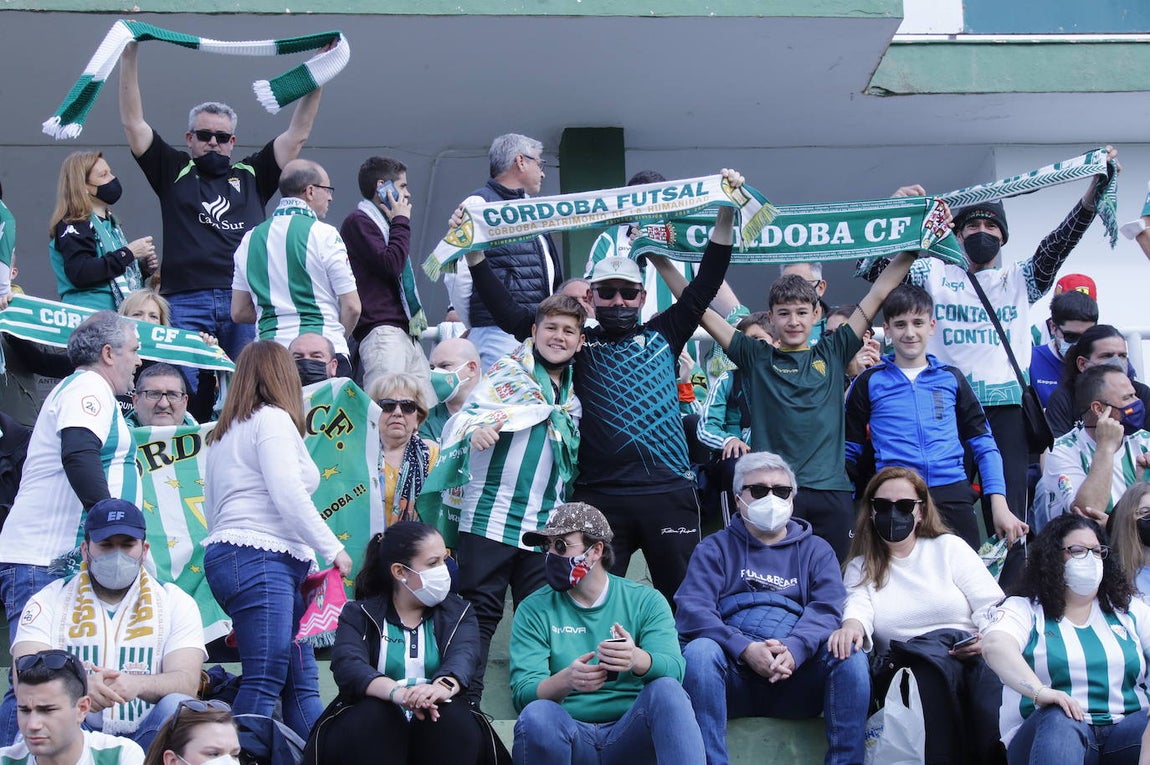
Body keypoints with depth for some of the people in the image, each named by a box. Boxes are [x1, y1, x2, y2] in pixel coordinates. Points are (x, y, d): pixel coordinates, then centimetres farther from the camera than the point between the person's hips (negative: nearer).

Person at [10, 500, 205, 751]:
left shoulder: (176, 603, 7)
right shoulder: (48, 602, 7)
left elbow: (187, 682, -9)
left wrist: (138, 685, -33)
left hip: (144, 739, 0)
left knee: (178, 707, -30)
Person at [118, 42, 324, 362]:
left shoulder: (252, 175, 20)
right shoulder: (174, 172, 16)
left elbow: (297, 135, 20)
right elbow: (133, 123, 11)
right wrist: (129, 56, 7)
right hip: (187, 302, -1)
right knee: (187, 385, -6)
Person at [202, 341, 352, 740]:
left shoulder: (224, 432, 25)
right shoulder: (273, 419, -2)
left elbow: (211, 508, 26)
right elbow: (288, 495, -13)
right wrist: (333, 549, -6)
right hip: (260, 559, -9)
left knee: (302, 682, 4)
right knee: (264, 682, -16)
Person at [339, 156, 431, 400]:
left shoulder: (383, 223, 26)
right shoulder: (358, 221, -4)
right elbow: (390, 263, -16)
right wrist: (401, 222, -3)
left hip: (406, 332, 10)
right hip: (381, 332, -10)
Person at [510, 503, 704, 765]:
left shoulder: (645, 601, 8)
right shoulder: (534, 610, 8)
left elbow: (673, 670, -10)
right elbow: (522, 692, -6)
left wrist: (638, 659, -34)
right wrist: (566, 680, -29)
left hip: (631, 732, 0)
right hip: (570, 737, 0)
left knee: (667, 689, -29)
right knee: (536, 714, -33)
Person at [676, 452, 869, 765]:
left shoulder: (816, 550, 20)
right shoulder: (715, 548, 16)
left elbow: (828, 609, 1)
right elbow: (692, 610, -2)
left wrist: (795, 648, -21)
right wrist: (745, 648, -20)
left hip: (797, 681, 1)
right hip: (735, 679, -1)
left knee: (849, 655, -26)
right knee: (699, 652, -32)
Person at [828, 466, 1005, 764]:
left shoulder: (949, 547, 17)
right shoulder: (860, 567, 19)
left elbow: (992, 605, 8)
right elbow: (858, 606, -4)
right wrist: (852, 625, -29)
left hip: (972, 659, 1)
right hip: (904, 670, -1)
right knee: (932, 652, -35)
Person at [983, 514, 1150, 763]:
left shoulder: (1128, 609, 21)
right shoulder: (1025, 609, 10)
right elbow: (995, 646, -12)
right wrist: (1040, 692, -30)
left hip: (1128, 727, 2)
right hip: (1045, 733, -2)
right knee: (1058, 719, -38)